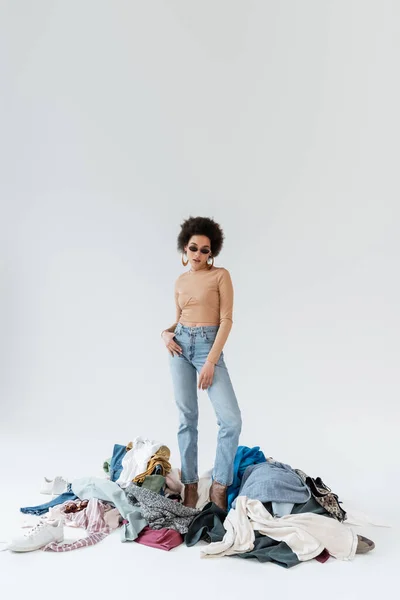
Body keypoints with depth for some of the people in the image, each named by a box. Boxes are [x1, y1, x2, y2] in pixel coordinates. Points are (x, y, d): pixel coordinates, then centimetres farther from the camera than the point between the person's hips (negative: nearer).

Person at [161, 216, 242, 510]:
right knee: (187, 418, 5)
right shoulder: (180, 281, 12)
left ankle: (219, 486, 1)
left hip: (209, 346, -4)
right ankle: (190, 484, 13)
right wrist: (166, 333, -3)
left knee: (231, 419, -13)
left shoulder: (221, 275, -1)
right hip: (181, 345, 4)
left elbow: (227, 320, -7)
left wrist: (211, 361, -14)